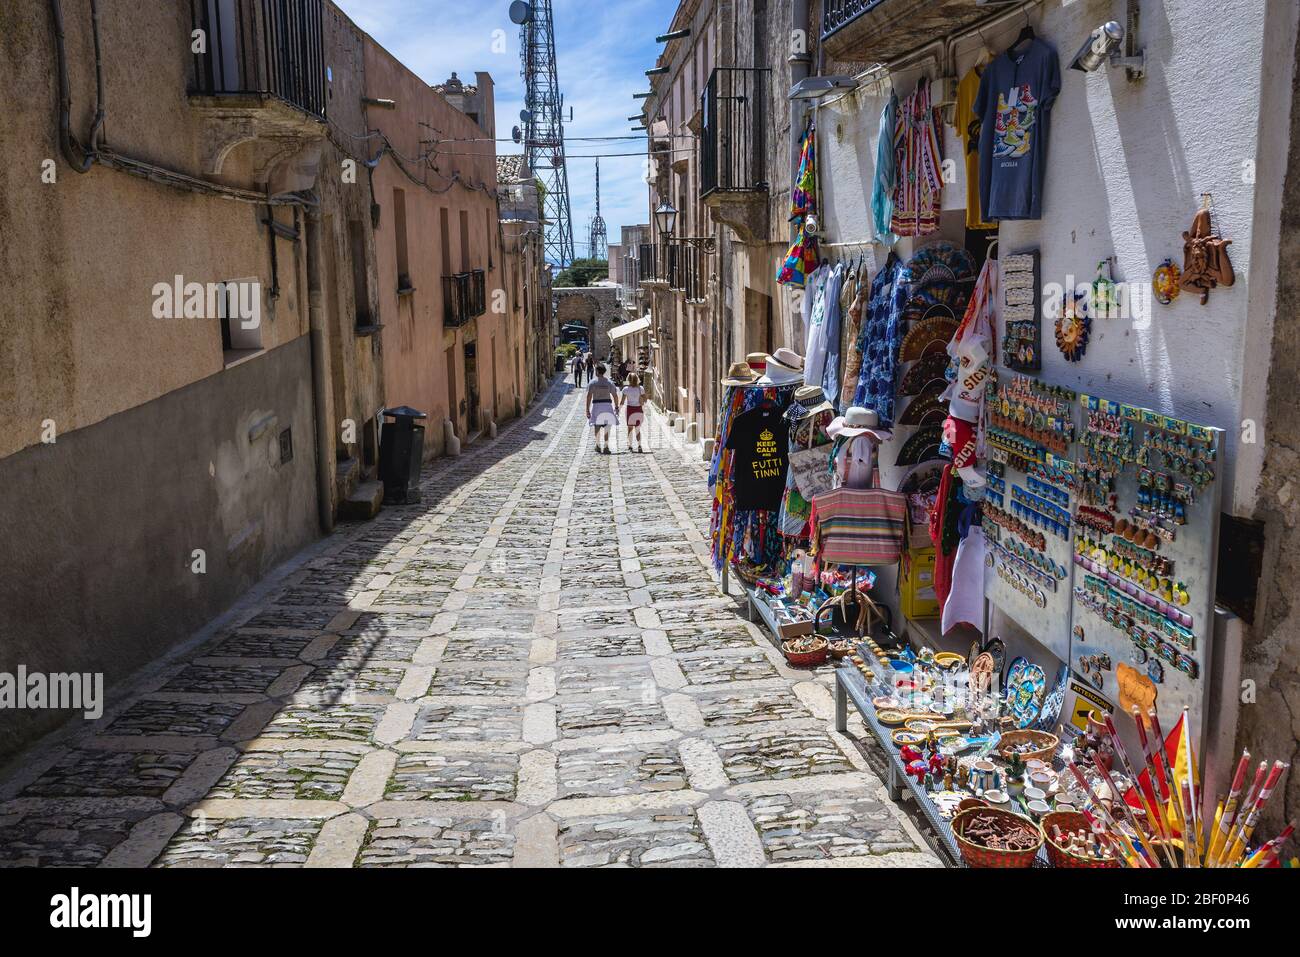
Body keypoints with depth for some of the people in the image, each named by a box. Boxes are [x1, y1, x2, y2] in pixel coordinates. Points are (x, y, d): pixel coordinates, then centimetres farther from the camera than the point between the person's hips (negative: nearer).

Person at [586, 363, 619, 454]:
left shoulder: (592, 382, -2)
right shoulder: (609, 382, 3)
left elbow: (589, 396, -9)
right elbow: (615, 396, 3)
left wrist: (587, 410, -8)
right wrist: (616, 407, 14)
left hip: (596, 405, -1)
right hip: (607, 405, 1)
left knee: (597, 427, 10)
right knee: (607, 427, 5)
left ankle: (598, 446, 8)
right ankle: (605, 447, 3)